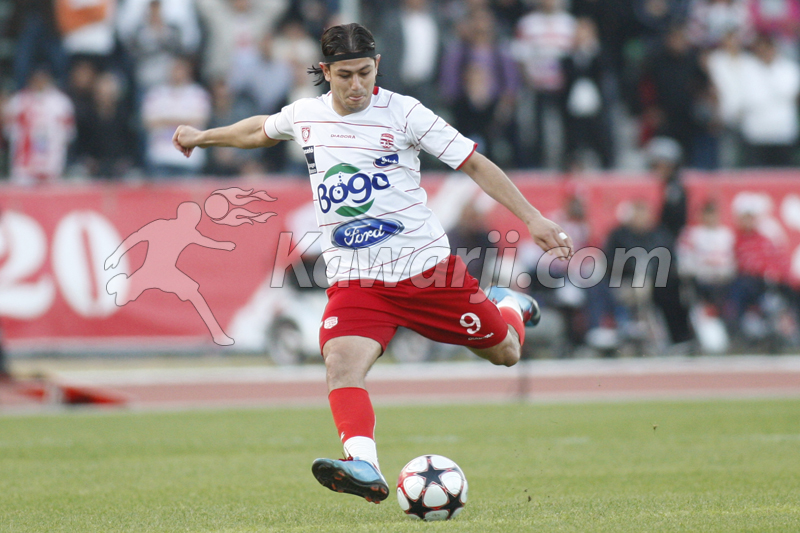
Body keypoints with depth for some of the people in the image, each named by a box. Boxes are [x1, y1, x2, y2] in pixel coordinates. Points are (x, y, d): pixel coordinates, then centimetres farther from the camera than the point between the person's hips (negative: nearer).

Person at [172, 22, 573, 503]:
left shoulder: (403, 113, -7)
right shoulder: (304, 117, 4)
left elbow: (474, 164, -4)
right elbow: (262, 130, 29)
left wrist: (533, 219, -8)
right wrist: (203, 137, 39)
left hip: (426, 263, -1)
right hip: (354, 278, 2)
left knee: (504, 353, 9)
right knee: (342, 363, -27)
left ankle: (508, 308, 45)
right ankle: (365, 468, -41)